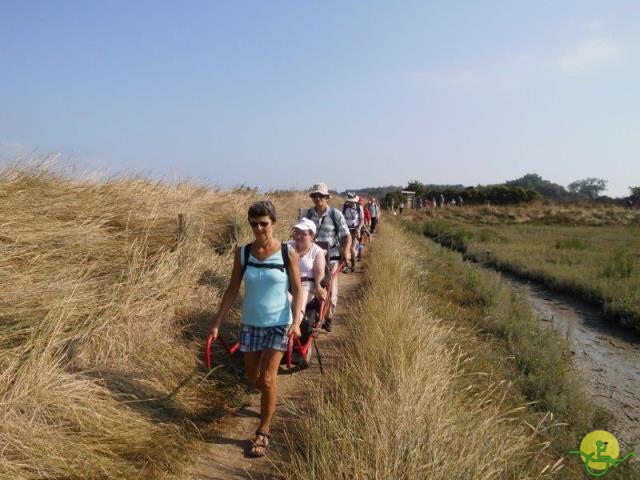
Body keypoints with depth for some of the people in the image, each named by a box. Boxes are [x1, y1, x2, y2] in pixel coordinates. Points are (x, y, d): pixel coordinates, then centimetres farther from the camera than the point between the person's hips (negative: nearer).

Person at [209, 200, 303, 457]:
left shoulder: (288, 253, -11)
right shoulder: (242, 253, -5)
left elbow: (297, 289, -5)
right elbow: (232, 289, 1)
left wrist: (296, 320, -17)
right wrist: (217, 321, -1)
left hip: (279, 323, -3)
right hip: (250, 323, 3)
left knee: (267, 378, -5)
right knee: (253, 376, 15)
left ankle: (263, 432, 14)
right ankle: (270, 402, 48)